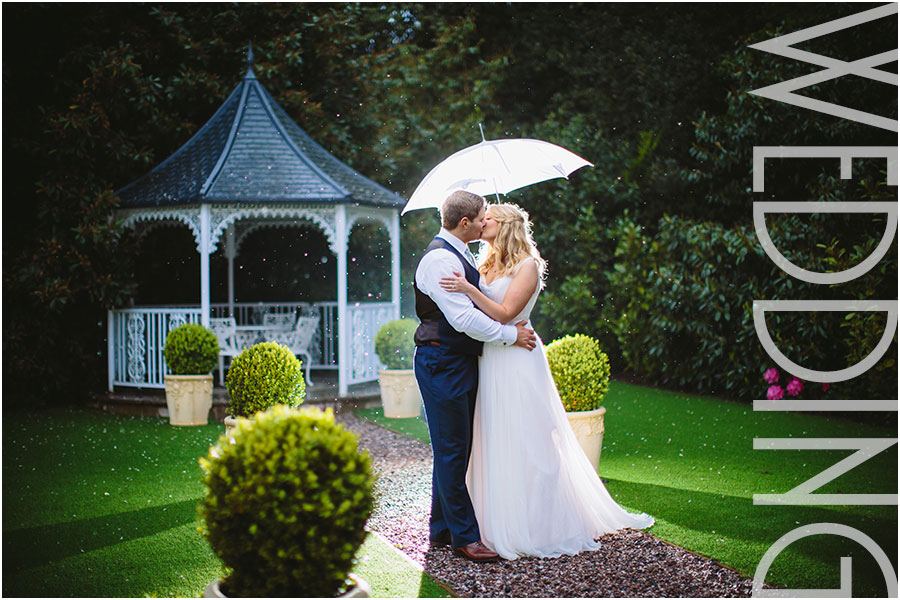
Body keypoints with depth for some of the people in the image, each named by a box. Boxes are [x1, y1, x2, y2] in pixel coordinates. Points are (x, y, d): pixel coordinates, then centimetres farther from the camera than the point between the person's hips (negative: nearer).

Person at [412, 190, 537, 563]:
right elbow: (463, 317, -23)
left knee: (453, 449, 14)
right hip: (442, 363, -10)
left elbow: (475, 305, 25)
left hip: (461, 361, 10)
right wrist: (510, 335, -15)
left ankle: (442, 529, 23)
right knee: (453, 450, -4)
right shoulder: (439, 259, -17)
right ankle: (464, 536, 1)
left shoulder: (460, 256, 16)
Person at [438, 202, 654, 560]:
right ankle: (499, 525, 17)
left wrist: (469, 290, -23)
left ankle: (536, 527, 7)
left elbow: (505, 313, -16)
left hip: (517, 363, -7)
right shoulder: (487, 267, 15)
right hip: (490, 362, 7)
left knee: (524, 444, -2)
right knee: (493, 445, 9)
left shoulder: (527, 266, -7)